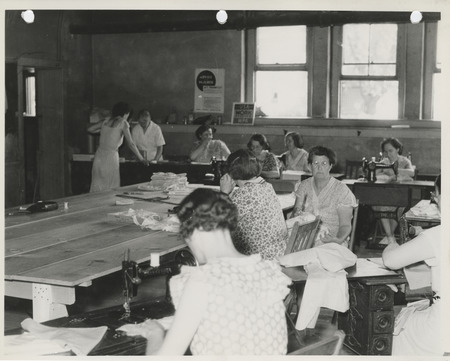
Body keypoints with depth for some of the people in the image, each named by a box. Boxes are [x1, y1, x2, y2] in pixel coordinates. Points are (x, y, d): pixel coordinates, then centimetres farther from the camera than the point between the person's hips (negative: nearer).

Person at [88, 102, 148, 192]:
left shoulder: (106, 121, 11)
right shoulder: (123, 123, -3)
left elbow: (89, 129, 13)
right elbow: (131, 144, -6)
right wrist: (141, 159, 2)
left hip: (99, 156, 6)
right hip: (111, 157, -6)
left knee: (97, 188, 9)